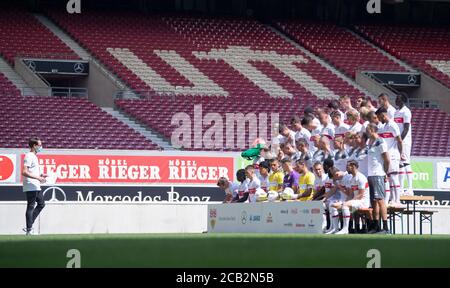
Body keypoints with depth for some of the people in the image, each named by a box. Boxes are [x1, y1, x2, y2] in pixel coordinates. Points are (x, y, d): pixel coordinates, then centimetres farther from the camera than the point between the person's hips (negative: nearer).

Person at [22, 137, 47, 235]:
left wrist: (41, 175, 14)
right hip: (31, 186, -10)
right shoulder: (29, 156, -14)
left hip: (36, 186, 10)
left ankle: (29, 226, 15)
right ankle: (29, 229, -2)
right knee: (31, 206, -6)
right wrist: (38, 178, -24)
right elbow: (24, 172, -23)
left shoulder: (34, 156, 17)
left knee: (41, 204, 14)